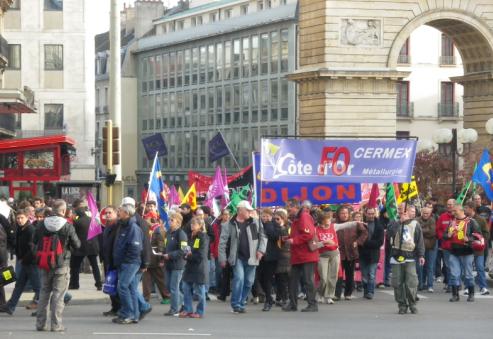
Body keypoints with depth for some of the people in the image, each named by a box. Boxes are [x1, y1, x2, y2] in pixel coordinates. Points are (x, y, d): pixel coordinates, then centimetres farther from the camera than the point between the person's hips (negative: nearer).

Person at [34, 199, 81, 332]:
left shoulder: (42, 225, -1)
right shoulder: (68, 227, -12)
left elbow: (35, 241, 10)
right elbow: (77, 245, -4)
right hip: (61, 264, -4)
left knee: (44, 292, 14)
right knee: (58, 294, 1)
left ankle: (40, 323, 16)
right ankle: (56, 324, 0)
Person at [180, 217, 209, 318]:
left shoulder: (203, 237, -11)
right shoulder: (191, 236, 14)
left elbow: (201, 255, -16)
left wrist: (189, 256, -9)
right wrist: (186, 253, -1)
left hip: (199, 268, -8)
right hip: (190, 267, 8)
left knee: (199, 291, 1)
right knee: (186, 289, 7)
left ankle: (200, 312, 9)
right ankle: (187, 309, 15)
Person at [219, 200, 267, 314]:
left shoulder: (255, 222, 4)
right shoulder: (229, 225, -4)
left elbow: (262, 236, 11)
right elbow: (222, 242, -3)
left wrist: (261, 250, -1)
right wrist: (222, 258, -6)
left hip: (251, 257, 4)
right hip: (237, 257, -4)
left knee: (249, 282, 7)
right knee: (239, 278, -17)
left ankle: (241, 303, 22)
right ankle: (236, 305, -7)